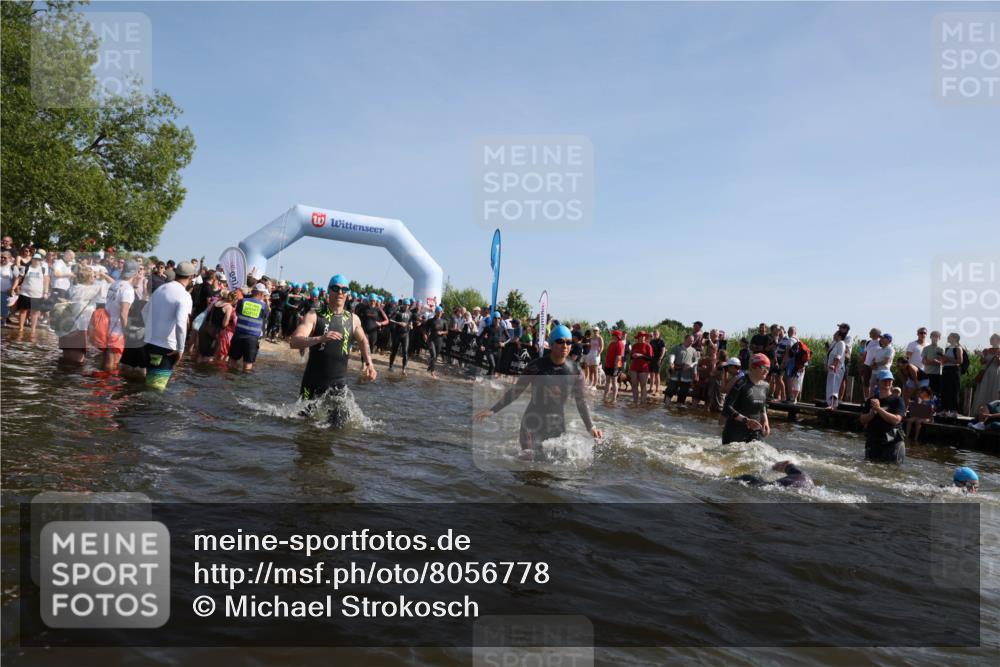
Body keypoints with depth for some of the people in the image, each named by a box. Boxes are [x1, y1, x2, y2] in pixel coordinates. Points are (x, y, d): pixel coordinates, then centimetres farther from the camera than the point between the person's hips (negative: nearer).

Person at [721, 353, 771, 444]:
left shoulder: (764, 386, 6)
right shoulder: (741, 383, -14)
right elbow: (727, 409, -18)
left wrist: (765, 421, 5)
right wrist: (746, 420, -25)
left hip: (755, 434, 6)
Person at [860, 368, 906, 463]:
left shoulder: (897, 400, -1)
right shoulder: (870, 400, 11)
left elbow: (896, 419, -15)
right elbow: (863, 420, 3)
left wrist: (879, 409, -19)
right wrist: (873, 412, -15)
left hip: (892, 442, -4)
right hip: (873, 442, 4)